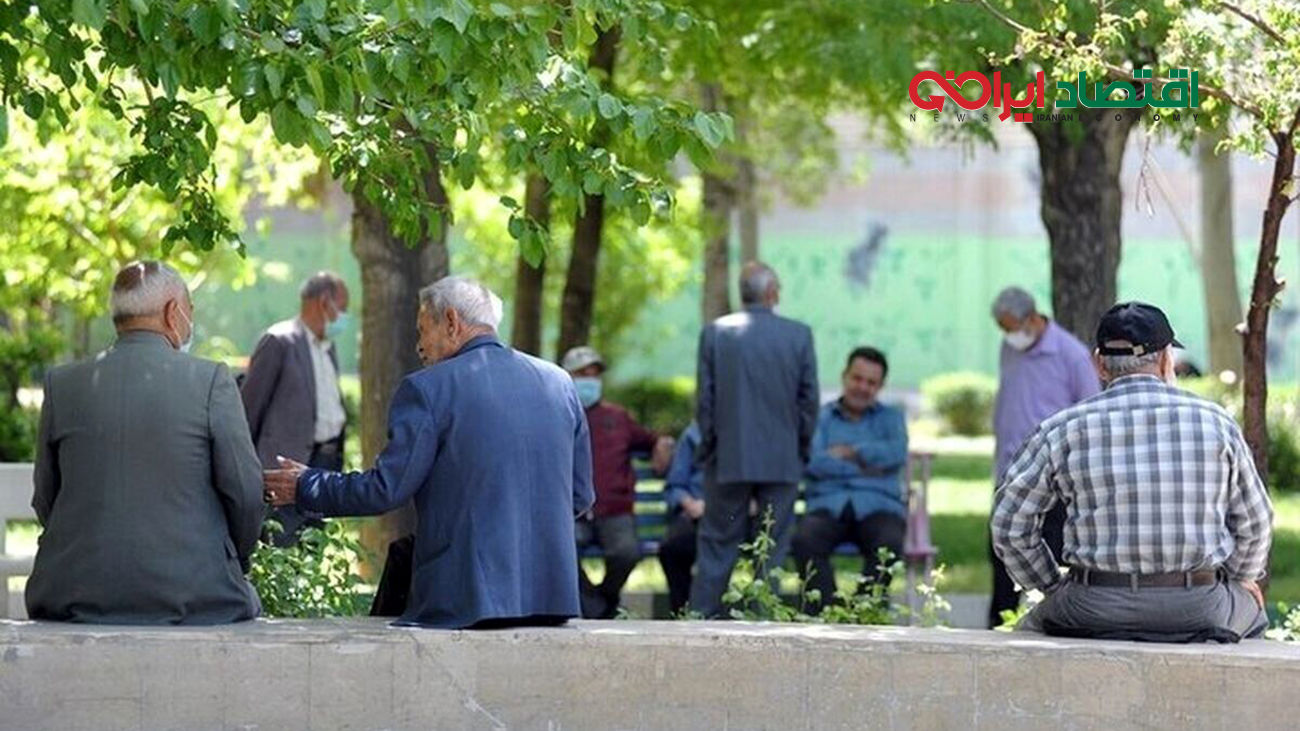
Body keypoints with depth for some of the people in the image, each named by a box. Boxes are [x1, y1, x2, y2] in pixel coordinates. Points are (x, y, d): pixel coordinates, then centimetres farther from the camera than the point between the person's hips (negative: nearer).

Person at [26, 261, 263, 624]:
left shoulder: (62, 383, 4)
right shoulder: (211, 380, -4)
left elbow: (45, 500, 9)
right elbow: (246, 493, -3)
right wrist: (233, 563, 15)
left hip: (78, 595, 3)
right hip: (192, 593, -3)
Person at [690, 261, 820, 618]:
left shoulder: (714, 333, -3)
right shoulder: (799, 335, -3)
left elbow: (705, 399, -1)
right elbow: (809, 399, 0)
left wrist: (709, 448, 10)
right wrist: (801, 449, 11)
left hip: (729, 459, 0)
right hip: (782, 461, 0)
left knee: (717, 544, 7)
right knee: (772, 548, 6)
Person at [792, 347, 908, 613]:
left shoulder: (890, 418, 22)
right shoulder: (821, 417, 18)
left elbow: (897, 453, -1)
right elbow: (813, 463, -2)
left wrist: (850, 452, 0)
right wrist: (864, 466, -4)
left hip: (877, 506, 0)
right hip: (829, 504, 0)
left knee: (889, 544, -35)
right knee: (804, 540, -33)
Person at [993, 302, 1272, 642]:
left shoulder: (1062, 431, -1)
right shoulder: (1215, 422, 1)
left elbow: (1010, 525, 3)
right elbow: (1254, 524, 9)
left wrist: (1055, 589, 17)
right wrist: (1240, 578, 28)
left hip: (1095, 614, -1)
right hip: (1200, 611, 1)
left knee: (1032, 627, 29)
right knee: (1250, 608, 33)